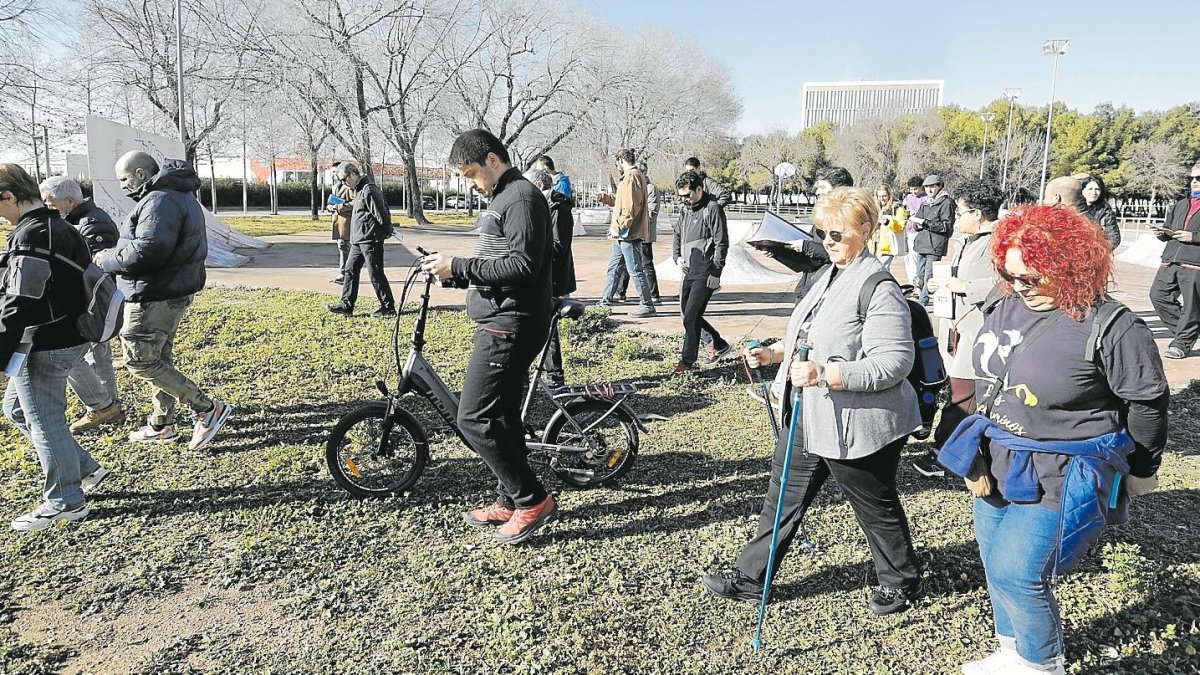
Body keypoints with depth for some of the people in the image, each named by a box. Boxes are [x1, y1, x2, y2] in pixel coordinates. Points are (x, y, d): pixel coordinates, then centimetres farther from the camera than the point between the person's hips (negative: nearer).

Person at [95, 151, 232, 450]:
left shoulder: (159, 201, -19)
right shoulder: (179, 195, 15)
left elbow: (147, 250, -27)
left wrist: (106, 260, -11)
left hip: (154, 296, -11)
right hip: (174, 291, 11)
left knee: (141, 361, -4)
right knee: (160, 358, 17)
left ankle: (207, 409, -3)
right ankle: (162, 426, 27)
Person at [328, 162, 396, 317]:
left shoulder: (369, 190, -17)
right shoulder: (359, 190, 15)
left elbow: (381, 214, -18)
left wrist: (387, 232, -8)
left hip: (370, 240, -10)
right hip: (358, 240, 10)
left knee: (376, 274, -4)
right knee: (350, 270, 10)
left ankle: (388, 307, 5)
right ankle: (346, 305, 14)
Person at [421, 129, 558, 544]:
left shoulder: (521, 198, -14)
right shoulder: (503, 199, 20)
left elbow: (522, 266, -24)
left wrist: (459, 267, -20)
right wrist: (452, 271, 9)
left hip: (509, 327, -11)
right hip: (503, 323, 11)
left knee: (474, 419, -10)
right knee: (502, 415, 15)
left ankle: (533, 500, 0)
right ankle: (509, 502, 26)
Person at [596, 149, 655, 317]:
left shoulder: (632, 177, -14)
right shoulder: (632, 176, 18)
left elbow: (630, 207, -22)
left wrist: (618, 227, -20)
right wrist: (605, 198, 29)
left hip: (629, 234, -11)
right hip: (623, 234, 11)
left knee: (635, 270, -7)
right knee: (613, 267, 18)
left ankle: (648, 306, -2)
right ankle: (606, 299, 28)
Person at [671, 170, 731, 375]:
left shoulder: (713, 209, -10)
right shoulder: (685, 210, 13)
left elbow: (721, 244, -13)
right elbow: (677, 235, 25)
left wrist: (715, 274, -15)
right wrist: (677, 257, 7)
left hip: (705, 274, -9)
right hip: (689, 272, 9)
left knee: (690, 317, -9)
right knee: (688, 314, 13)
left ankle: (688, 361, 2)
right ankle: (719, 345, 30)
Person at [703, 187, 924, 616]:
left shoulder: (879, 289, -20)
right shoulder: (831, 275, 9)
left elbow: (894, 362, -27)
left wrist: (824, 374, -34)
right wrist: (773, 354, 7)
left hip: (855, 424, -9)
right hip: (810, 418, 9)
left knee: (875, 506, 13)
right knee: (783, 496, 14)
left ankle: (902, 582, 39)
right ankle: (750, 577, 27)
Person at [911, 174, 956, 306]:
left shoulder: (946, 203, -4)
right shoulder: (925, 204, 19)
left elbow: (946, 226, -12)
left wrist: (925, 222, -16)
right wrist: (918, 224, -3)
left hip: (935, 246, -8)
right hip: (922, 245, 8)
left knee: (928, 278, -8)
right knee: (919, 278, 9)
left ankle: (921, 304, -6)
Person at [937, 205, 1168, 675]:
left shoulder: (1110, 326, -19)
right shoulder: (1007, 306, 1)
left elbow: (1147, 403, -8)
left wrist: (1139, 473, 4)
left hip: (1058, 477, -7)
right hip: (997, 465, 7)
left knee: (1017, 572, -6)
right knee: (995, 567, 18)